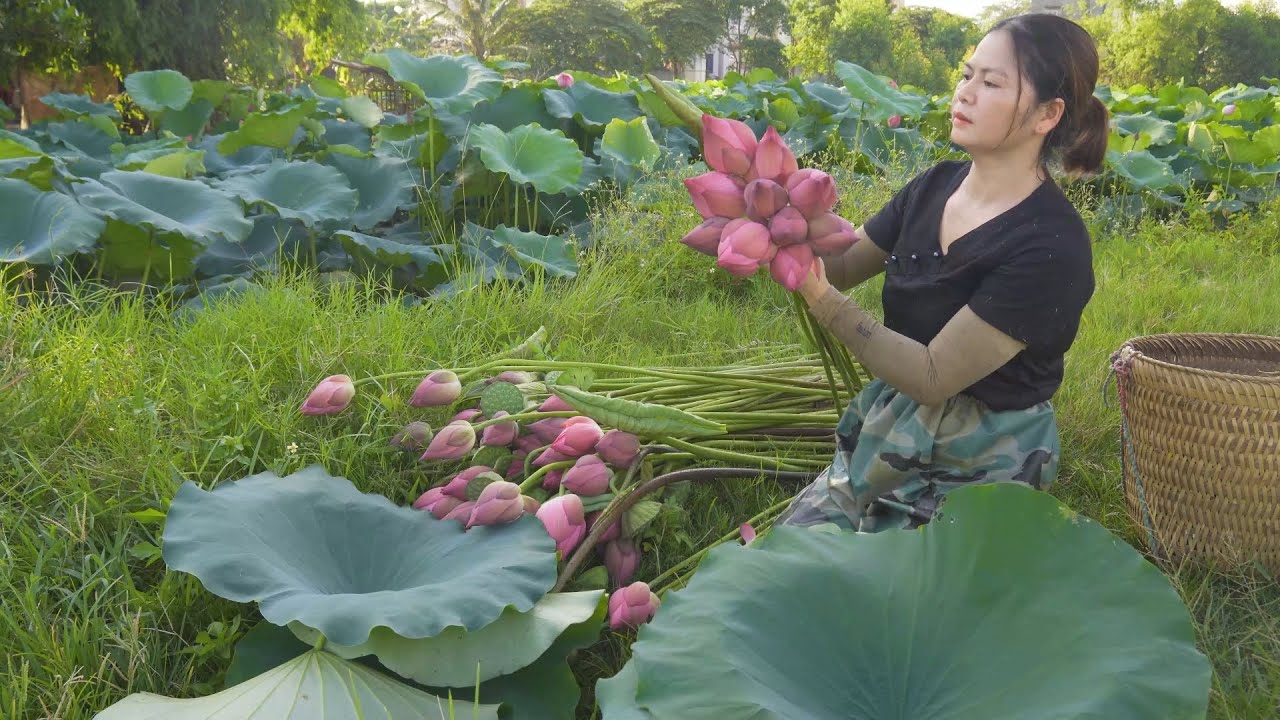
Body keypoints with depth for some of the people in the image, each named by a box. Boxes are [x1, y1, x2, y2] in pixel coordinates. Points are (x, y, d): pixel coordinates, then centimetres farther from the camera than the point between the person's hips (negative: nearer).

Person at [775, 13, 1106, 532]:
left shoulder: (1051, 246, -22)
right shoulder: (935, 186, -1)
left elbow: (933, 376, -24)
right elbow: (839, 266, 4)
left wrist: (820, 300, -29)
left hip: (976, 468, -6)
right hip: (886, 433, 6)